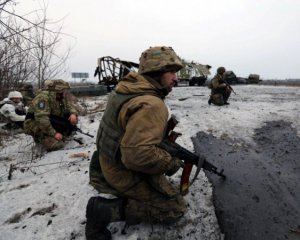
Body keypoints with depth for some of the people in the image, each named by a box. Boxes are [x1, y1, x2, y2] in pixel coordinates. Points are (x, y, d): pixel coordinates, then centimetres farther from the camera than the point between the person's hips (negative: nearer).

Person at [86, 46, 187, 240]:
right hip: (126, 172, -9)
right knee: (176, 210, 0)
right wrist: (170, 163, -19)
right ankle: (105, 210, -6)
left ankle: (130, 194, 18)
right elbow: (137, 154, -37)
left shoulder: (128, 88, 1)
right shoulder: (151, 105, -29)